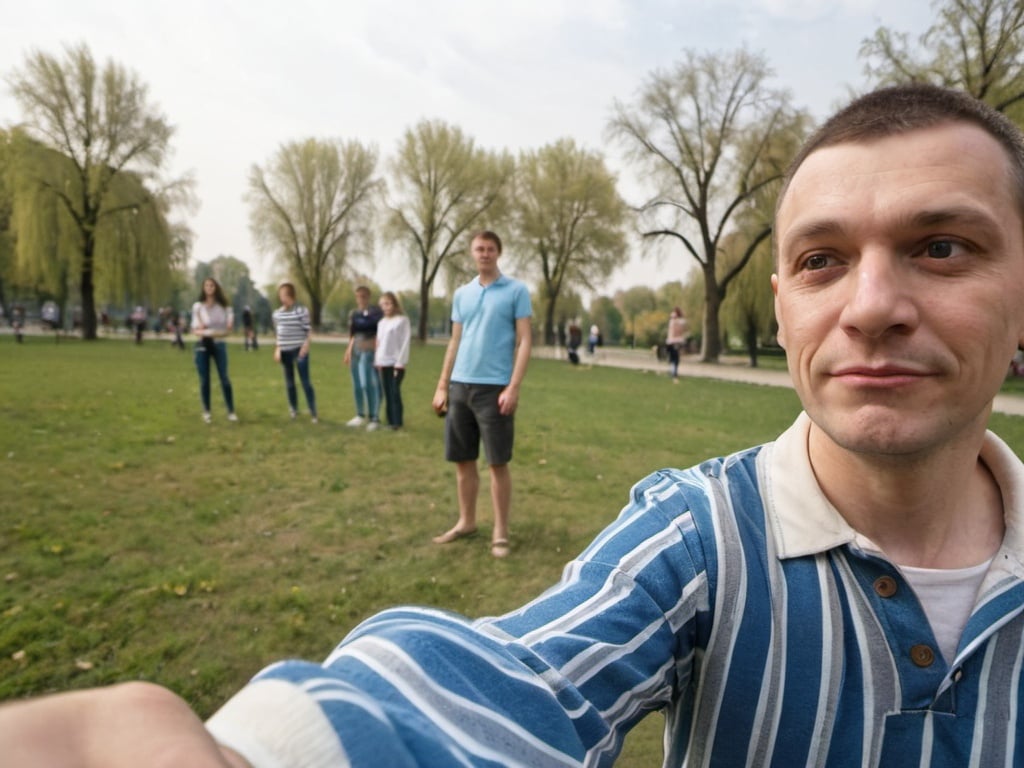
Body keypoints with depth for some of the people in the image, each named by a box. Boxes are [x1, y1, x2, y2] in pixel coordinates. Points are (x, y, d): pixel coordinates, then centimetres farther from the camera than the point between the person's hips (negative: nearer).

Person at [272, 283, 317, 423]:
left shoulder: (302, 310, -6)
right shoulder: (277, 313, 9)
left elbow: (308, 330, -7)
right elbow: (277, 333, 18)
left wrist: (306, 345, -20)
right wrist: (277, 349, 13)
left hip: (299, 350, -5)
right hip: (285, 351, 5)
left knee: (305, 381, -7)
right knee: (289, 381, 12)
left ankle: (313, 412, -3)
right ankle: (293, 408, 26)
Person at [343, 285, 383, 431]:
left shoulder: (376, 312, -8)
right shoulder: (354, 313, 12)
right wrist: (348, 351, 17)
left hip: (369, 352, -7)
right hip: (355, 352, 7)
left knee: (370, 385, -10)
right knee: (357, 385, 11)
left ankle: (375, 418, -5)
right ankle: (361, 415, 23)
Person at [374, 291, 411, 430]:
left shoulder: (402, 320, -4)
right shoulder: (381, 322, 17)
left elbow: (405, 342, -9)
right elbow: (378, 343, 18)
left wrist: (400, 363, -14)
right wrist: (377, 361, 9)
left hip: (396, 363, -6)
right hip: (383, 363, 6)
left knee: (395, 392, -9)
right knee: (387, 393, 6)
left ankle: (397, 422, -4)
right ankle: (390, 421, 12)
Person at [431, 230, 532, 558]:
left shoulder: (516, 291, -1)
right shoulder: (461, 294, 13)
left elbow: (524, 341, -6)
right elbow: (455, 342, 16)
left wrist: (513, 387, -15)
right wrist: (442, 386, 10)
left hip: (494, 387, -5)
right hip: (460, 385, 5)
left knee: (498, 463, 0)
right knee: (463, 460, 11)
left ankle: (500, 531, 12)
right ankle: (466, 521, 26)